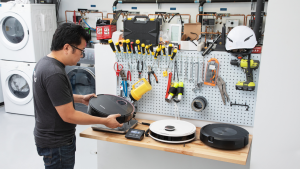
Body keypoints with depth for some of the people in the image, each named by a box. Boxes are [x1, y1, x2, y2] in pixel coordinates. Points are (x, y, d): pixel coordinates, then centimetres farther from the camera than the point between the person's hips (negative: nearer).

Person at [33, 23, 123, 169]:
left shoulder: (44, 62, 2)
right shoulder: (55, 74, -29)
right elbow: (69, 116, -26)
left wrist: (80, 98, 11)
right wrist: (105, 121, -19)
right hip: (56, 143, -10)